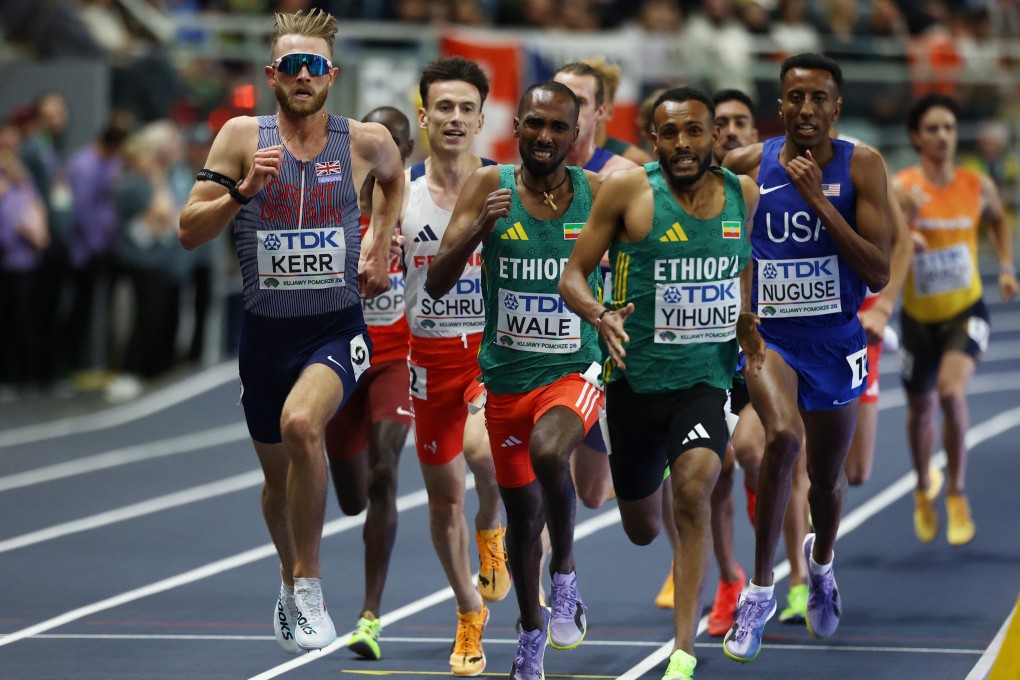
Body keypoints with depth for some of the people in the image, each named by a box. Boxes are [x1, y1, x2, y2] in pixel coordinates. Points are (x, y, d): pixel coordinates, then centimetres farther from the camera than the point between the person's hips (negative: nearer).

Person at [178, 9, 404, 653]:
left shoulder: (366, 140, -2)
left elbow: (393, 179, 23)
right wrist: (243, 189, -20)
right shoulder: (244, 136, -4)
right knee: (278, 476, 15)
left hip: (337, 329, -2)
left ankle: (309, 583, -17)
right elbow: (190, 232, -5)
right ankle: (292, 581, 44)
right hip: (267, 329, 2)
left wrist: (381, 250, 14)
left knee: (300, 423, -31)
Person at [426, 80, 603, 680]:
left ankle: (566, 576, -9)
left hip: (575, 369, -2)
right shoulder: (489, 187, -6)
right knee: (522, 512, 14)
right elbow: (437, 285, -11)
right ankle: (532, 632, 38)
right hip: (507, 375, 2)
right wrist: (477, 230, -27)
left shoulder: (600, 194, -6)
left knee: (548, 452, -33)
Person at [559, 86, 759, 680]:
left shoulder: (743, 194, 1)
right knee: (642, 529, 13)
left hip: (707, 376, 0)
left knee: (694, 489, -25)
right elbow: (573, 276, -5)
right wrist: (602, 316, -24)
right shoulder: (629, 192, -9)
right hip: (637, 379, 0)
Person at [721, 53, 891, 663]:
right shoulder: (746, 165, -5)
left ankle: (822, 559, 53)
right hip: (766, 333, -1)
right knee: (784, 436, -30)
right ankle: (761, 590, -18)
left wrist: (819, 200, -20)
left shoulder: (861, 167, -8)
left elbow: (879, 275, -15)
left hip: (835, 338, 1)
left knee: (828, 476, 16)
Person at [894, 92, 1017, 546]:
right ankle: (923, 491, 44)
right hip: (919, 316, 0)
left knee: (952, 391, -24)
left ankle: (957, 495, -8)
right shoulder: (901, 188, -13)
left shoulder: (978, 187, -5)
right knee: (920, 408, 15)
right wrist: (903, 222, -43)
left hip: (966, 312, 0)